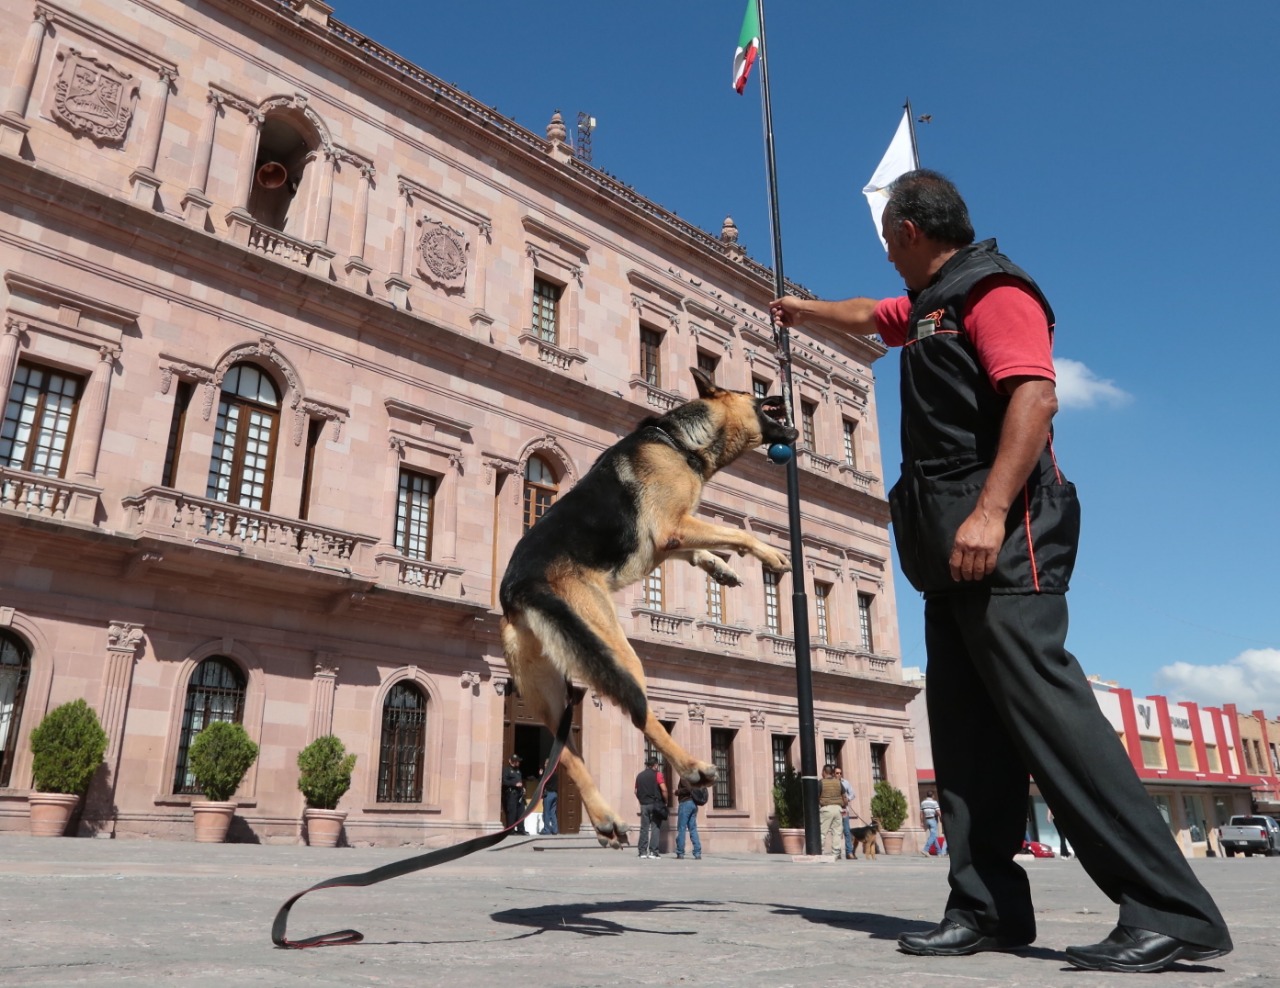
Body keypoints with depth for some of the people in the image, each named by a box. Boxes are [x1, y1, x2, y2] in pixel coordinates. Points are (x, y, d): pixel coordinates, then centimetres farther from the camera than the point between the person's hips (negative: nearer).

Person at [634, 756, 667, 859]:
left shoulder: (639, 776, 10)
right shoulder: (657, 775, -5)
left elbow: (636, 791, 12)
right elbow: (664, 790, -14)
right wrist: (665, 801, -1)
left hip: (644, 805, 4)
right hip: (655, 804, -4)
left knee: (644, 828, 8)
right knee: (655, 828, 0)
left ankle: (642, 851, 7)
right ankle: (653, 851, -4)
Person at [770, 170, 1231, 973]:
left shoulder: (991, 289, -4)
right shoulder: (930, 306, 25)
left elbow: (1035, 396, -19)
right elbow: (868, 315, 47)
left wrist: (989, 513, -28)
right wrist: (804, 310, 62)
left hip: (1001, 533, -10)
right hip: (953, 543, 10)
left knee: (1042, 698, -17)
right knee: (965, 721, 4)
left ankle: (1172, 911, -13)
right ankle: (988, 908, 7)